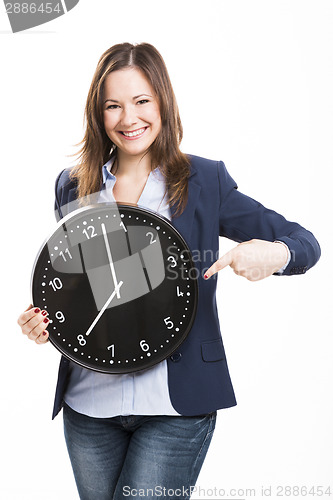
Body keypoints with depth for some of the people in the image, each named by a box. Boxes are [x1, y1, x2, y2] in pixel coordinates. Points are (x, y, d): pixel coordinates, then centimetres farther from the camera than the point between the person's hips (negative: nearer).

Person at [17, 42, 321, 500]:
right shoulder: (73, 186, 5)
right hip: (89, 402, 4)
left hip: (176, 407, -3)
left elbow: (304, 243, -2)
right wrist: (42, 317, -5)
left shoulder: (205, 182, -4)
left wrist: (275, 254, -24)